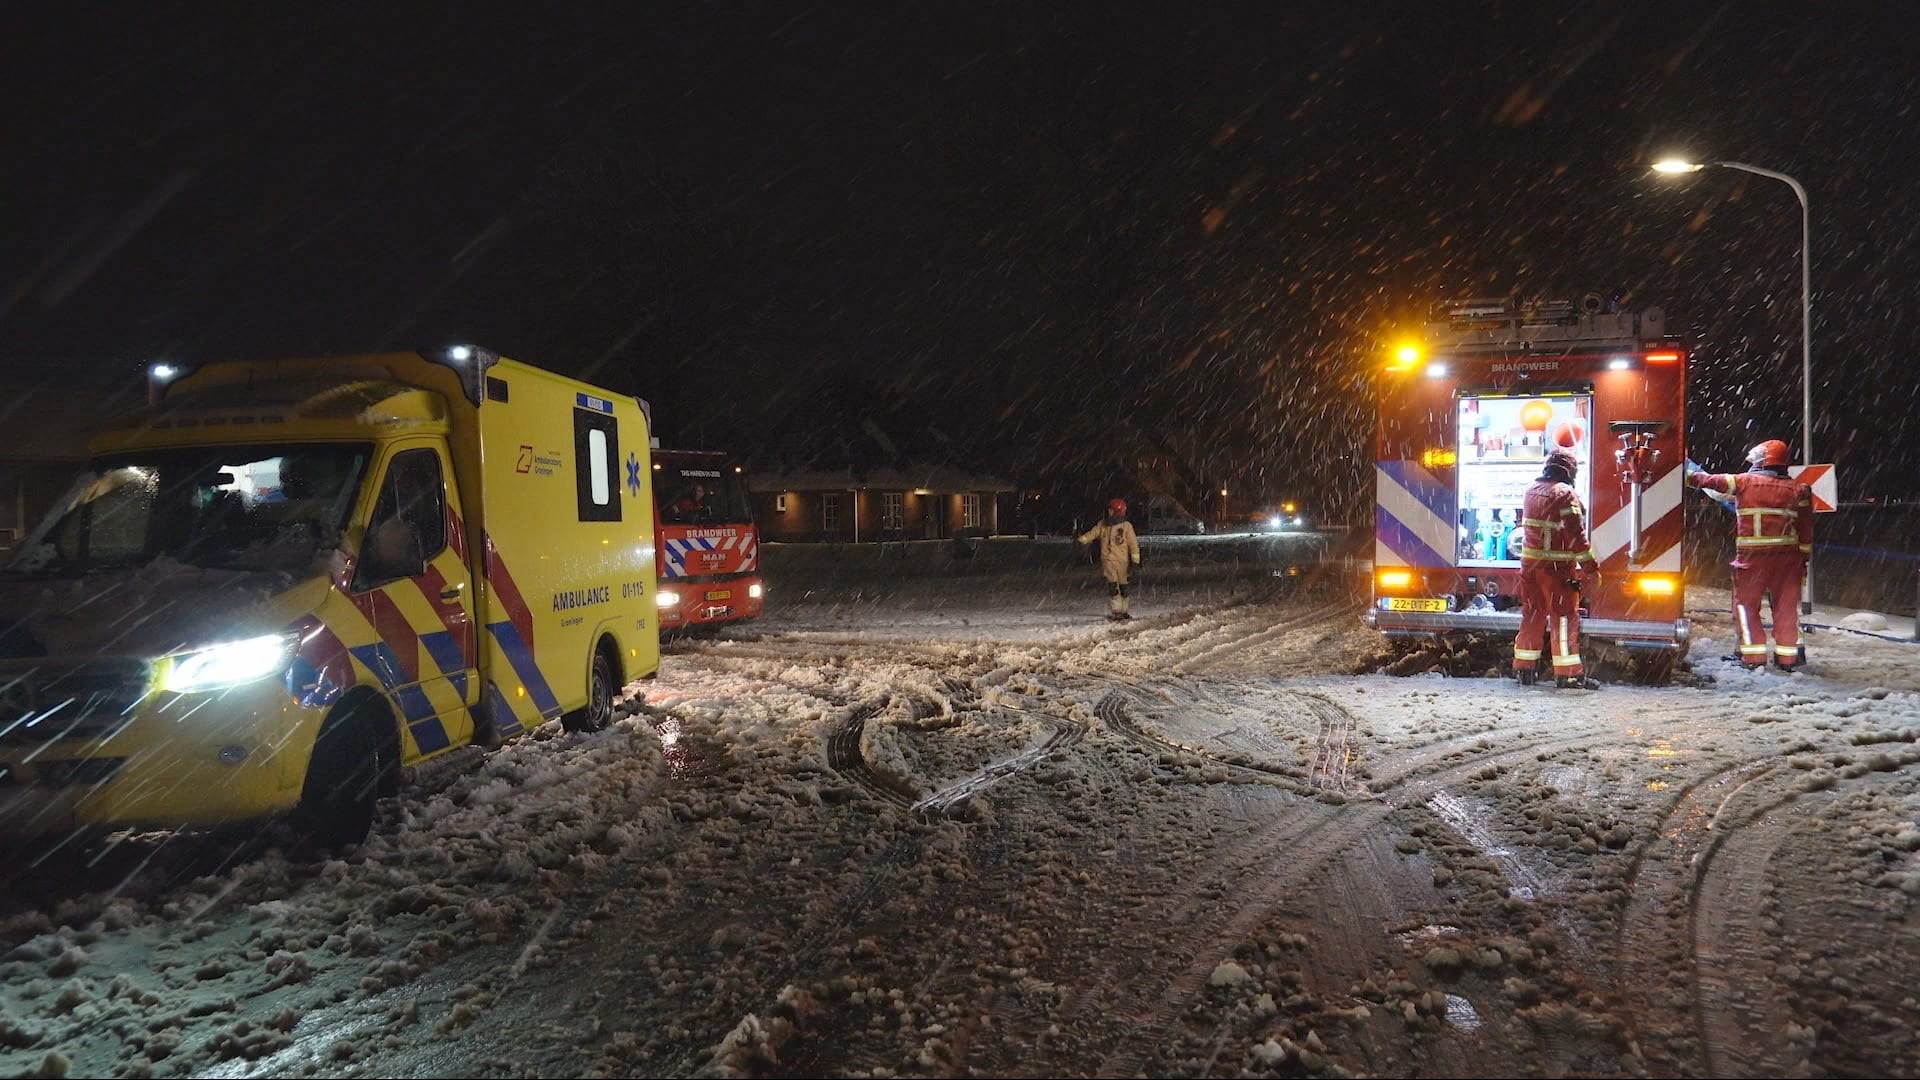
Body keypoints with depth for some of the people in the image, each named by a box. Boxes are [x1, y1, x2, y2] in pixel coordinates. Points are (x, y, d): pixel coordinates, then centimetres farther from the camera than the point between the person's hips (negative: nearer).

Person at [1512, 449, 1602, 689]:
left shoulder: (1532, 490, 10)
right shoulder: (1565, 494, -13)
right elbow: (1576, 535, -17)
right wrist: (1590, 568, -14)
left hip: (1530, 564, 7)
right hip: (1556, 567, -7)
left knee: (1532, 615, 13)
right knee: (1564, 617, -3)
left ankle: (1524, 668, 17)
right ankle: (1567, 674, -2)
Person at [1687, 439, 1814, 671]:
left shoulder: (1744, 482, -3)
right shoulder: (1797, 489, 6)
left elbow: (1709, 481, 5)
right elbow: (1806, 527, 7)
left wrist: (1688, 474, 21)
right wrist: (1805, 556, 13)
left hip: (1752, 555, -3)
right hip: (1787, 555, 3)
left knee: (1746, 604, 6)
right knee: (1787, 605, 10)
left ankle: (1754, 656, 2)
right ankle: (1787, 656, 12)